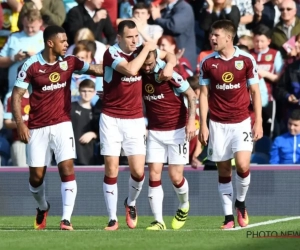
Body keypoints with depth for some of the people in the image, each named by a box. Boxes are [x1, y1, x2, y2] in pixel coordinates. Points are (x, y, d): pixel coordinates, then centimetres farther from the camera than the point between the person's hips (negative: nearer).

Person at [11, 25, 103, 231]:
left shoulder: (69, 62, 0)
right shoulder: (32, 65, -8)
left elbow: (96, 69, -1)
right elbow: (17, 95, -6)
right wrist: (20, 123, -16)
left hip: (62, 125, 1)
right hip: (37, 128, -1)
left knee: (67, 169, -15)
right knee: (36, 175, 6)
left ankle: (66, 219, -16)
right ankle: (43, 208, 36)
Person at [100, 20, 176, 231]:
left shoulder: (141, 51, 2)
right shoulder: (111, 53, -12)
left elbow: (170, 56, 16)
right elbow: (131, 69, -29)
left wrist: (169, 66, -5)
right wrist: (146, 49, -17)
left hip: (135, 120, 3)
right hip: (111, 119, -3)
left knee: (138, 171, -5)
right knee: (111, 170, -4)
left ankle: (131, 203, 25)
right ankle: (113, 219, 6)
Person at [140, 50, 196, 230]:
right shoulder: (140, 75, -2)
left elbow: (191, 95, -9)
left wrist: (191, 121, -17)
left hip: (177, 130, -4)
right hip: (154, 132, 4)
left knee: (176, 177, -3)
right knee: (154, 176, -7)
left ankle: (184, 206, 28)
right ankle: (159, 221, -4)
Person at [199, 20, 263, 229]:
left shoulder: (246, 60, -3)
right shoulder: (208, 63, 1)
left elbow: (255, 92, 2)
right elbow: (204, 94, 5)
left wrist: (258, 122, -4)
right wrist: (203, 125, -1)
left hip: (242, 121, -1)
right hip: (218, 124, 2)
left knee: (242, 165, -15)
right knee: (223, 170, 2)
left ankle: (240, 203, 11)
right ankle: (229, 217, 8)